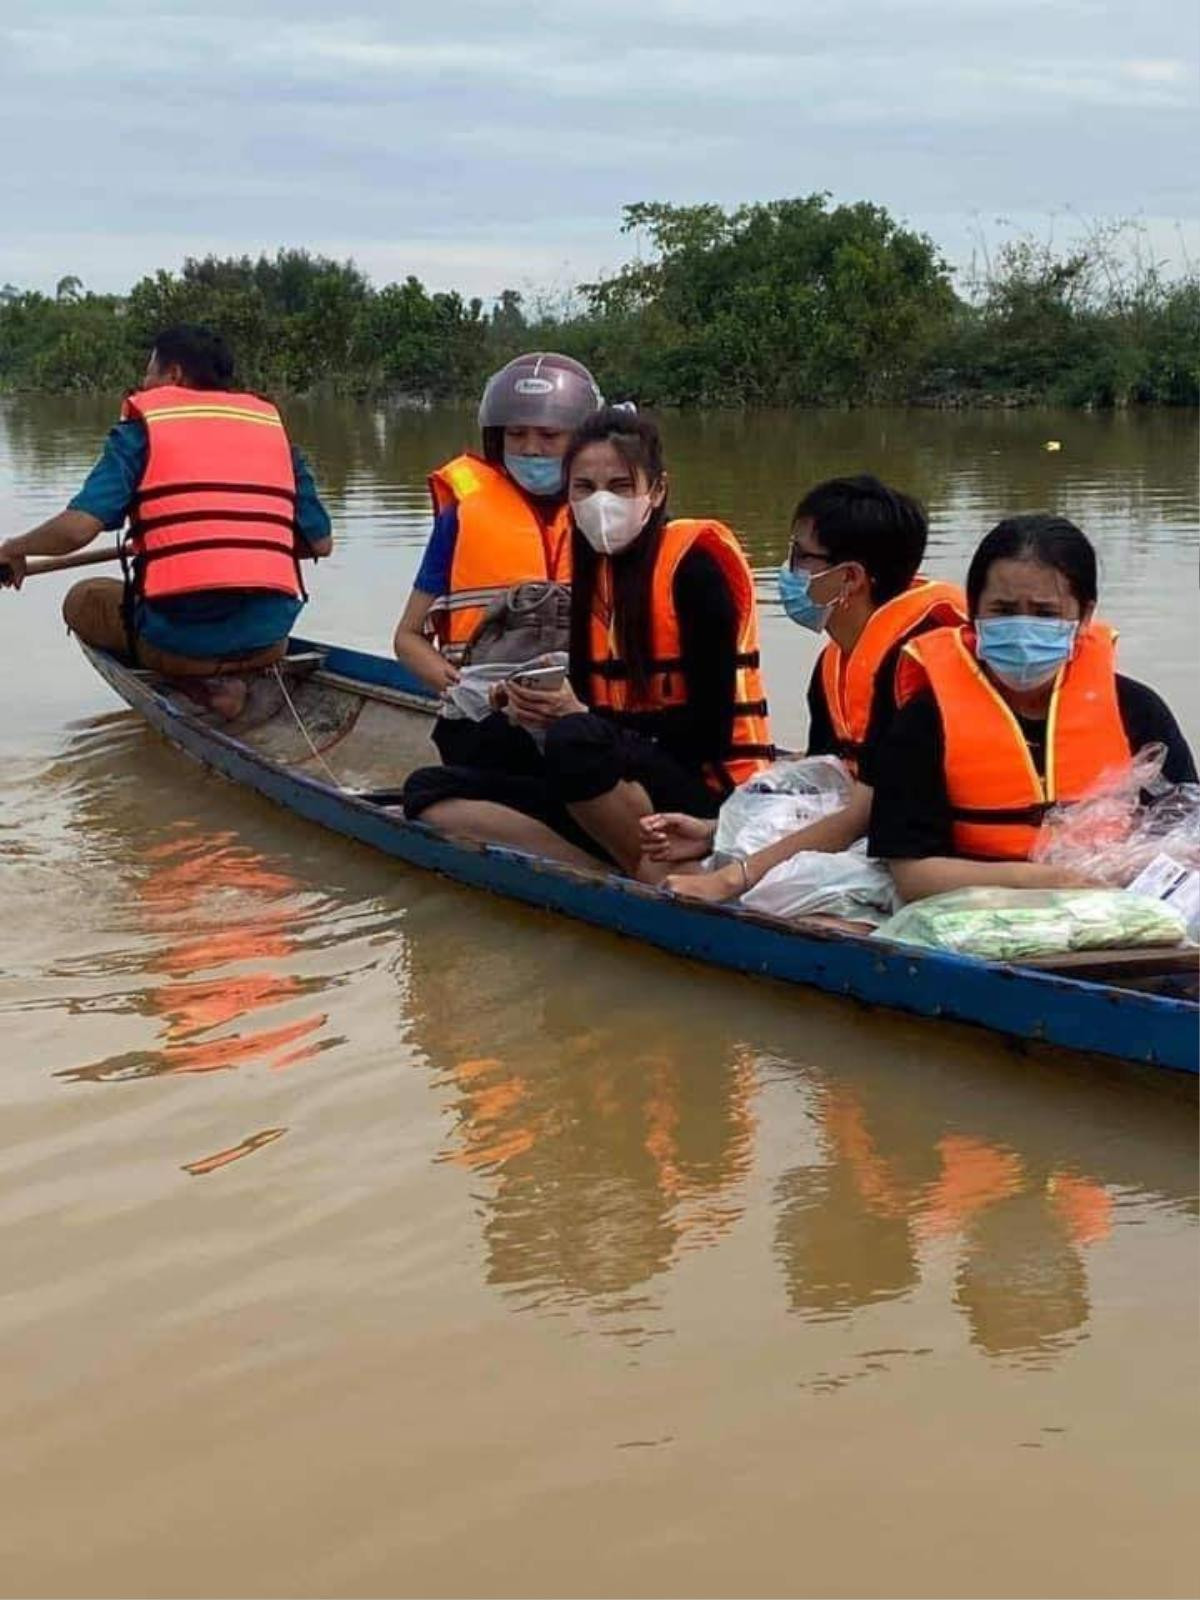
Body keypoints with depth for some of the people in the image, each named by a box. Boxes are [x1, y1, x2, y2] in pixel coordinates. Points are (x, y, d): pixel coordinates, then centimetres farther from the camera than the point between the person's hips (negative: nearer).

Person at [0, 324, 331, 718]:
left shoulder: (145, 425, 2)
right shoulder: (271, 424, 13)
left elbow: (78, 527, -10)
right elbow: (320, 542, 11)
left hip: (179, 638, -5)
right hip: (268, 641, 5)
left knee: (82, 601, 26)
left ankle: (200, 679, 3)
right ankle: (228, 673, 9)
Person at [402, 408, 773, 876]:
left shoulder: (694, 563, -8)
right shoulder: (591, 569, 12)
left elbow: (710, 731, -13)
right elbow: (582, 701, 12)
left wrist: (577, 716, -19)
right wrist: (540, 715, -12)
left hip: (710, 797, -7)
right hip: (621, 788, 8)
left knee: (576, 740, -37)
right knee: (430, 790, -9)